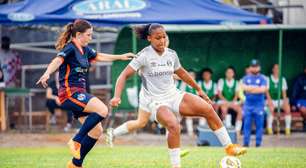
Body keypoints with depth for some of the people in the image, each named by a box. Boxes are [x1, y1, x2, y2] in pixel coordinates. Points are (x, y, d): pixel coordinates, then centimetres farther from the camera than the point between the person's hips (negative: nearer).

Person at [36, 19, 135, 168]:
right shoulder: (70, 48, -11)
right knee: (102, 110, -26)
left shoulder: (84, 50, 15)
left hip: (79, 94, 9)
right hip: (69, 93, -9)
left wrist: (120, 57, 36)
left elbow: (99, 56, 32)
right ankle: (75, 141, -15)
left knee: (97, 130, 4)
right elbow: (57, 61, -30)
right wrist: (47, 73, -50)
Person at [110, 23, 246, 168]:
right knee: (174, 126, -34)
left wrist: (199, 89, 32)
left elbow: (181, 73, 26)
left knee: (208, 110, -11)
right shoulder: (144, 56, -9)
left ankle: (229, 147, -1)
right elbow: (124, 75, -10)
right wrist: (117, 96, -24)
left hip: (174, 96, 6)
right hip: (155, 101, -6)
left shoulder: (171, 54, 8)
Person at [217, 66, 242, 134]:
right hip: (223, 101, -3)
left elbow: (237, 94, 3)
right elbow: (219, 93, -4)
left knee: (240, 110, -25)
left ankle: (237, 128, -20)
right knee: (224, 108, -37)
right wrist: (226, 101, -16)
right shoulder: (221, 81, 2)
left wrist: (233, 101, -15)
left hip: (232, 101, 3)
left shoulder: (236, 82, 9)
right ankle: (226, 126, -28)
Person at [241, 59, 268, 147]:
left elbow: (263, 89, -9)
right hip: (248, 104, 2)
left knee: (259, 124, -3)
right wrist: (257, 88, -11)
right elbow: (243, 87, -5)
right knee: (247, 124, -1)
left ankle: (258, 143, 1)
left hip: (259, 105, -2)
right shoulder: (246, 78, 11)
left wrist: (249, 88, -9)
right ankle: (246, 143, 2)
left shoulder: (262, 78, 5)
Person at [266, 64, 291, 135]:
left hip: (280, 100, 3)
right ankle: (269, 128, -28)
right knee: (271, 109, -36)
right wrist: (269, 100, -19)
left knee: (287, 108, -28)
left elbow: (284, 91, 7)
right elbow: (266, 91, -4)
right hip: (271, 100, -3)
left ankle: (288, 128, -23)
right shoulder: (268, 79, 2)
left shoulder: (283, 79, 12)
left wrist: (285, 99, -10)